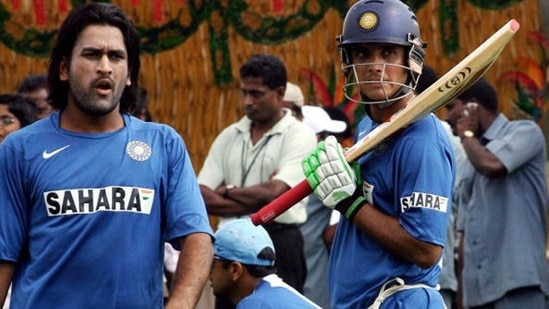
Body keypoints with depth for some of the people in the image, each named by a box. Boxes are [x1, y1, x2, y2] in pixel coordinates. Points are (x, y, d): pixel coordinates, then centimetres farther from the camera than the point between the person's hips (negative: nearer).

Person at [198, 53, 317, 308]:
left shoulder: (299, 135, -4)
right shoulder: (229, 136, 11)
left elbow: (273, 193, -16)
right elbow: (201, 197, 2)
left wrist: (227, 191, -1)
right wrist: (255, 198, -11)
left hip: (278, 246, -5)